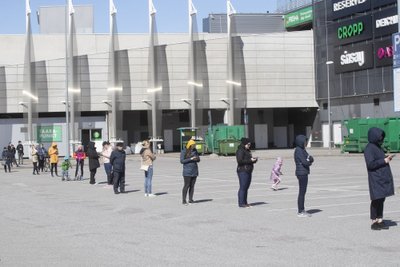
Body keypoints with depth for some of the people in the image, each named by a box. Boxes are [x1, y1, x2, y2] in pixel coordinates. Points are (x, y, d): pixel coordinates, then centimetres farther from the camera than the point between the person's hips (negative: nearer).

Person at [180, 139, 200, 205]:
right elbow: (182, 161, -11)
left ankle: (190, 199, 9)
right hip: (187, 171, -5)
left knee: (192, 186, 4)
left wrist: (197, 159, -11)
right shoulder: (184, 151, -4)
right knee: (186, 185, -8)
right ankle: (184, 200, -5)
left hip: (194, 171, 5)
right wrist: (191, 159, -19)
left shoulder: (195, 150, 9)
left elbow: (198, 160, 13)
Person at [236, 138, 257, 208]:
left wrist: (253, 160, 6)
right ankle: (241, 203, -7)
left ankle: (245, 202, 19)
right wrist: (250, 160, -19)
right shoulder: (240, 151, -11)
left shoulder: (247, 151, 20)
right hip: (242, 171, -10)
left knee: (246, 187, 12)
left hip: (248, 171, 10)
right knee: (242, 187, -8)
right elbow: (240, 161, -21)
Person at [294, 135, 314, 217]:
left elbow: (311, 159, 14)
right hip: (301, 173, -10)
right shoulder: (298, 150, -14)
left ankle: (301, 210, 20)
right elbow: (304, 162, -20)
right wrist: (309, 162, 0)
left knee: (303, 192, 13)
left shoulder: (302, 150, 17)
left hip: (304, 173, 10)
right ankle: (300, 212, -2)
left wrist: (309, 160, -8)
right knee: (302, 192, -6)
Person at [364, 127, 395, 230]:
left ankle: (380, 220, 17)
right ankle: (374, 222, 4)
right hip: (376, 179, -9)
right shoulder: (369, 148, -14)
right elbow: (371, 164, -21)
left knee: (381, 199, 11)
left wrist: (387, 158, 7)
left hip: (383, 178, 9)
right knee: (376, 199, -3)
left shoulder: (377, 147, 15)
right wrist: (384, 160, -17)